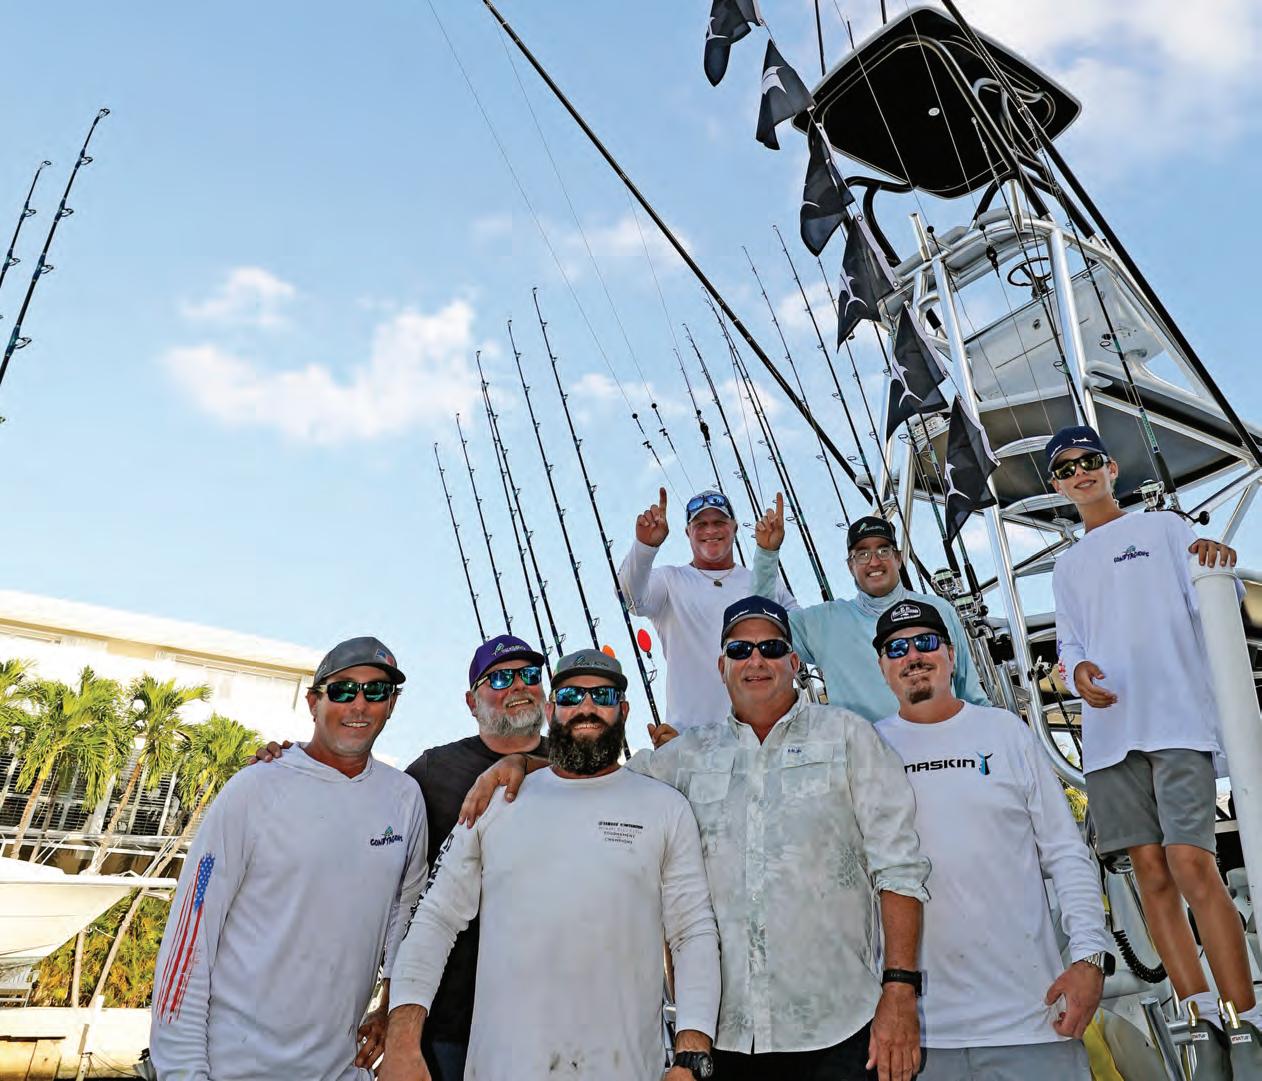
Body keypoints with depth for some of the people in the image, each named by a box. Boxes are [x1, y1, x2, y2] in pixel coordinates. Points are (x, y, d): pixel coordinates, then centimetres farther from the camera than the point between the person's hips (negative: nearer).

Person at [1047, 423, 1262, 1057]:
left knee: (1192, 865, -15)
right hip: (1109, 732, 4)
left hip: (1178, 719, -4)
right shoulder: (1067, 567, 23)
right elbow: (1068, 644, 18)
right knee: (1150, 871, 1)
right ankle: (1203, 1017, 7)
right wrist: (1076, 670, -6)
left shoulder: (1163, 527, 12)